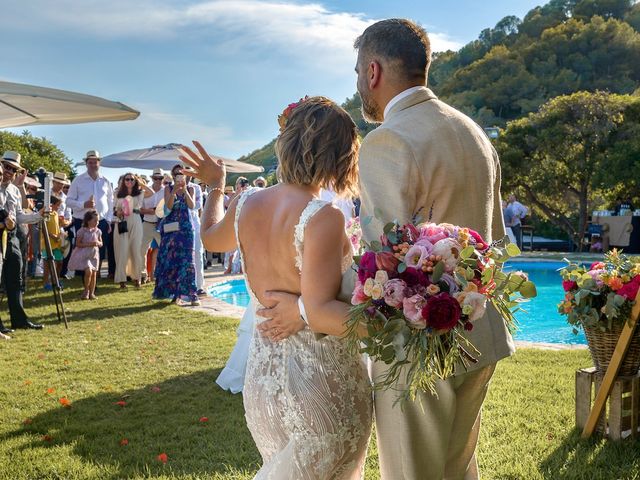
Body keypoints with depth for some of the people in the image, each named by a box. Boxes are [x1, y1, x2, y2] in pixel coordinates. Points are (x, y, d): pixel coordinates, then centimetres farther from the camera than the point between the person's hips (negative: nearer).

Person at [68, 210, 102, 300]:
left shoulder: (97, 231, 5)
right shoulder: (82, 231, -10)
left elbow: (101, 243, 13)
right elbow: (78, 244, -11)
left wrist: (98, 243, -11)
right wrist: (89, 244, -21)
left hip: (94, 254, 5)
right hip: (84, 254, -5)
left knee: (94, 273, 3)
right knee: (88, 271, -19)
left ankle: (92, 293, 14)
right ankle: (86, 291, 2)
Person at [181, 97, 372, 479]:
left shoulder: (247, 204, -2)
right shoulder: (323, 218, -21)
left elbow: (211, 238, 20)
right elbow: (320, 313, -26)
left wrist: (215, 186, 35)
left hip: (263, 376, 6)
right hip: (324, 383, -6)